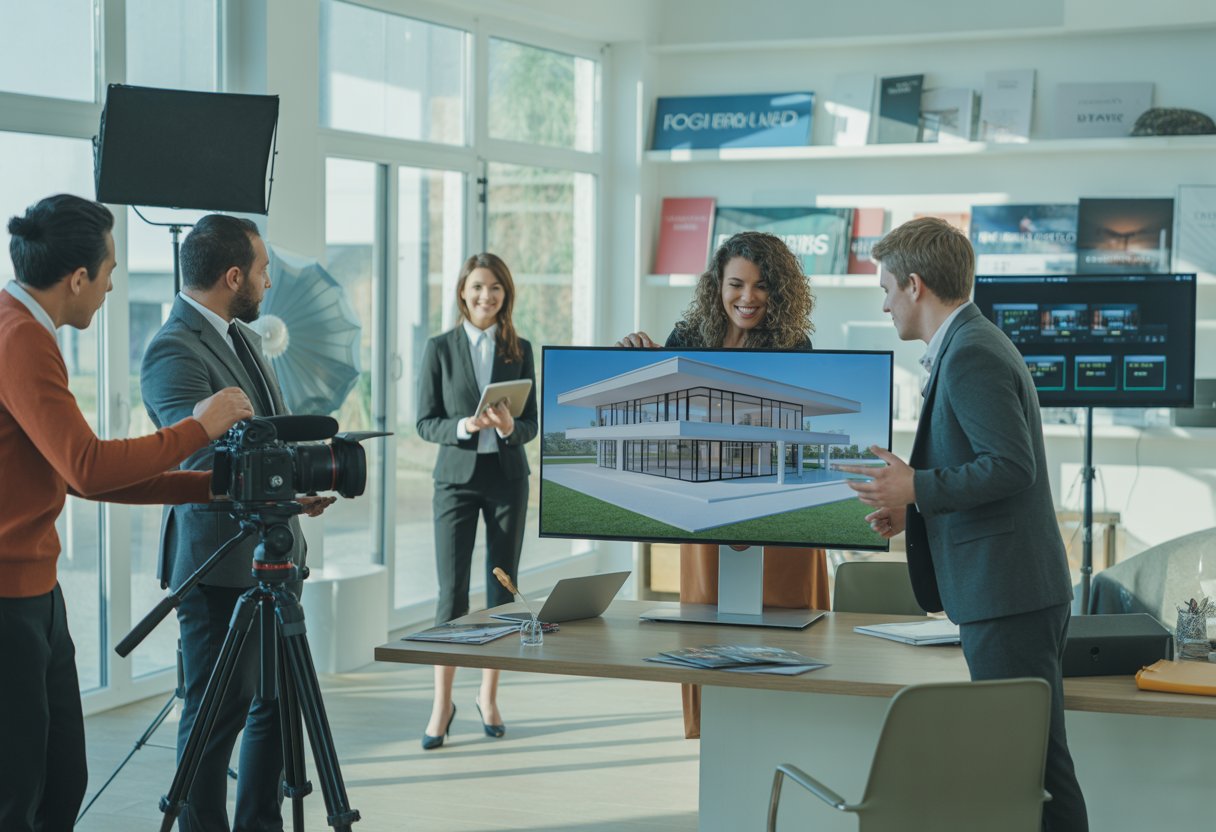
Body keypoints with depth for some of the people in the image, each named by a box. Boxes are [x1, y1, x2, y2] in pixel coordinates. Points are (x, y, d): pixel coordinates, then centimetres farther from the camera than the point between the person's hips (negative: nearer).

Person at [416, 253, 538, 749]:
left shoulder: (520, 350, 4)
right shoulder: (440, 349, -1)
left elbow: (531, 425, 4)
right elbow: (425, 423, -2)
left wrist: (508, 426, -17)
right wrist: (462, 426, -20)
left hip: (507, 477, 2)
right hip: (457, 476, -2)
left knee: (503, 588, 6)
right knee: (452, 591, -5)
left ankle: (489, 696, 18)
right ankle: (442, 703, 3)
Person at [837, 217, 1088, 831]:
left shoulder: (971, 355, -15)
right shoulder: (973, 344, 18)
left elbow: (1012, 466, -22)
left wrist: (916, 488, -18)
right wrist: (915, 507, 16)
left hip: (1006, 592, -11)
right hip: (1011, 590, 11)